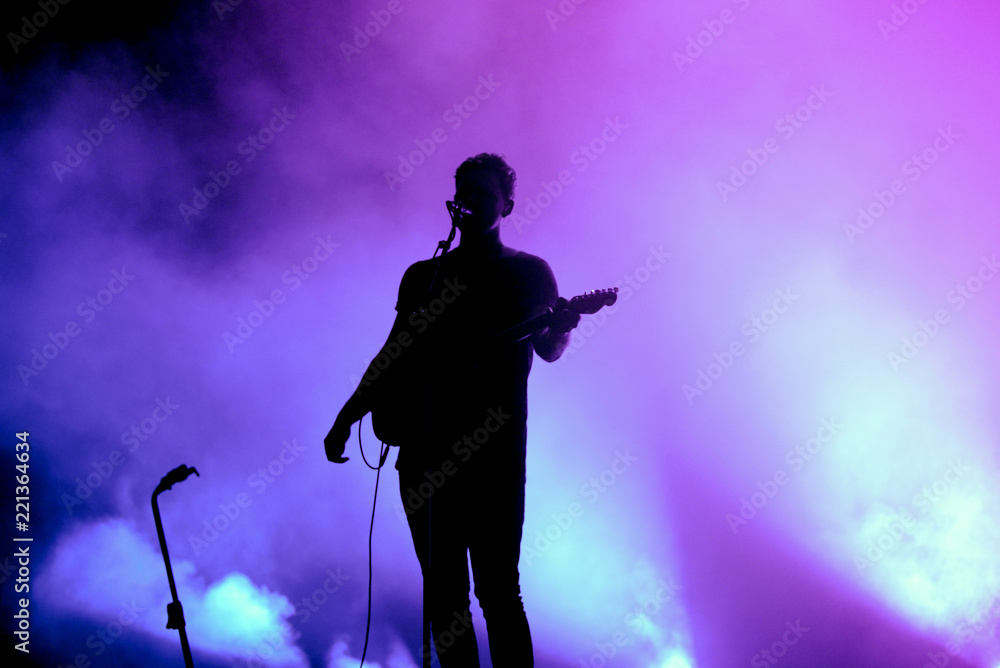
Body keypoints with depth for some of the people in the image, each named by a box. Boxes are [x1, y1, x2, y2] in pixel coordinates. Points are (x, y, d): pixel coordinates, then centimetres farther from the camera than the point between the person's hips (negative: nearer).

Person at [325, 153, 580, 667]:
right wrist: (347, 417, 13)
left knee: (497, 590, -10)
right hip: (424, 451, 4)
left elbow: (548, 349, -1)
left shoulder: (528, 272, 10)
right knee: (443, 591, 5)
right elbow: (394, 355, 20)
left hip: (493, 451, -4)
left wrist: (560, 326, -24)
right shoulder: (423, 275, 19)